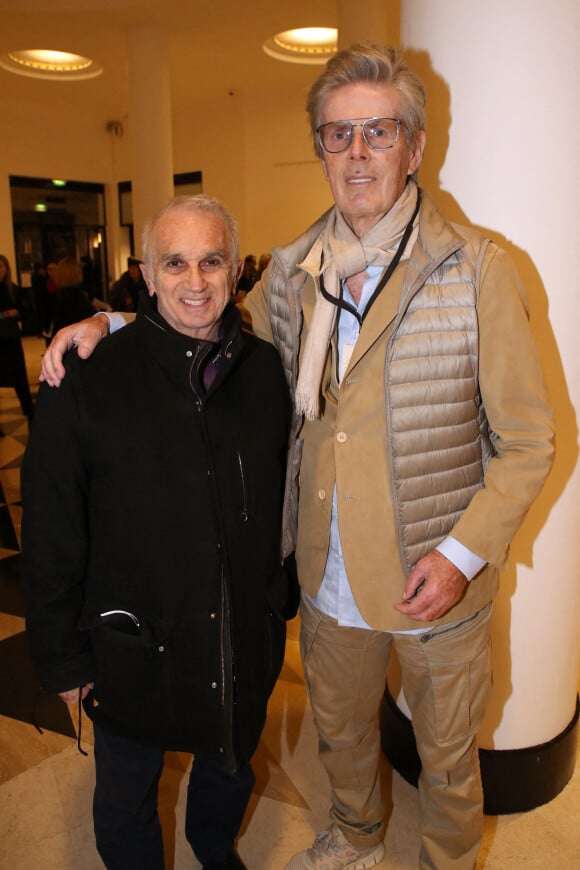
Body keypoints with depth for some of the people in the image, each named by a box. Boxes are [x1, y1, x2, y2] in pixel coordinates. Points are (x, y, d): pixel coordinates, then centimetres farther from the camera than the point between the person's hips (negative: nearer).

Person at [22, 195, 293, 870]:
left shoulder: (266, 371, -5)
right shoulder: (88, 381, -17)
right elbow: (50, 540, -11)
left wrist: (280, 599, 10)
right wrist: (62, 658, -6)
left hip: (245, 643, 4)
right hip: (132, 651, -3)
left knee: (231, 769, 29)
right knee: (127, 797, 22)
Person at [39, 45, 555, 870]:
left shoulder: (477, 270, -14)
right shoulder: (290, 272, -2)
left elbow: (528, 441, -10)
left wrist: (465, 552, -20)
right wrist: (111, 326, 2)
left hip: (437, 583, -3)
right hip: (330, 579, 4)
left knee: (446, 757, 21)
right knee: (340, 731, 28)